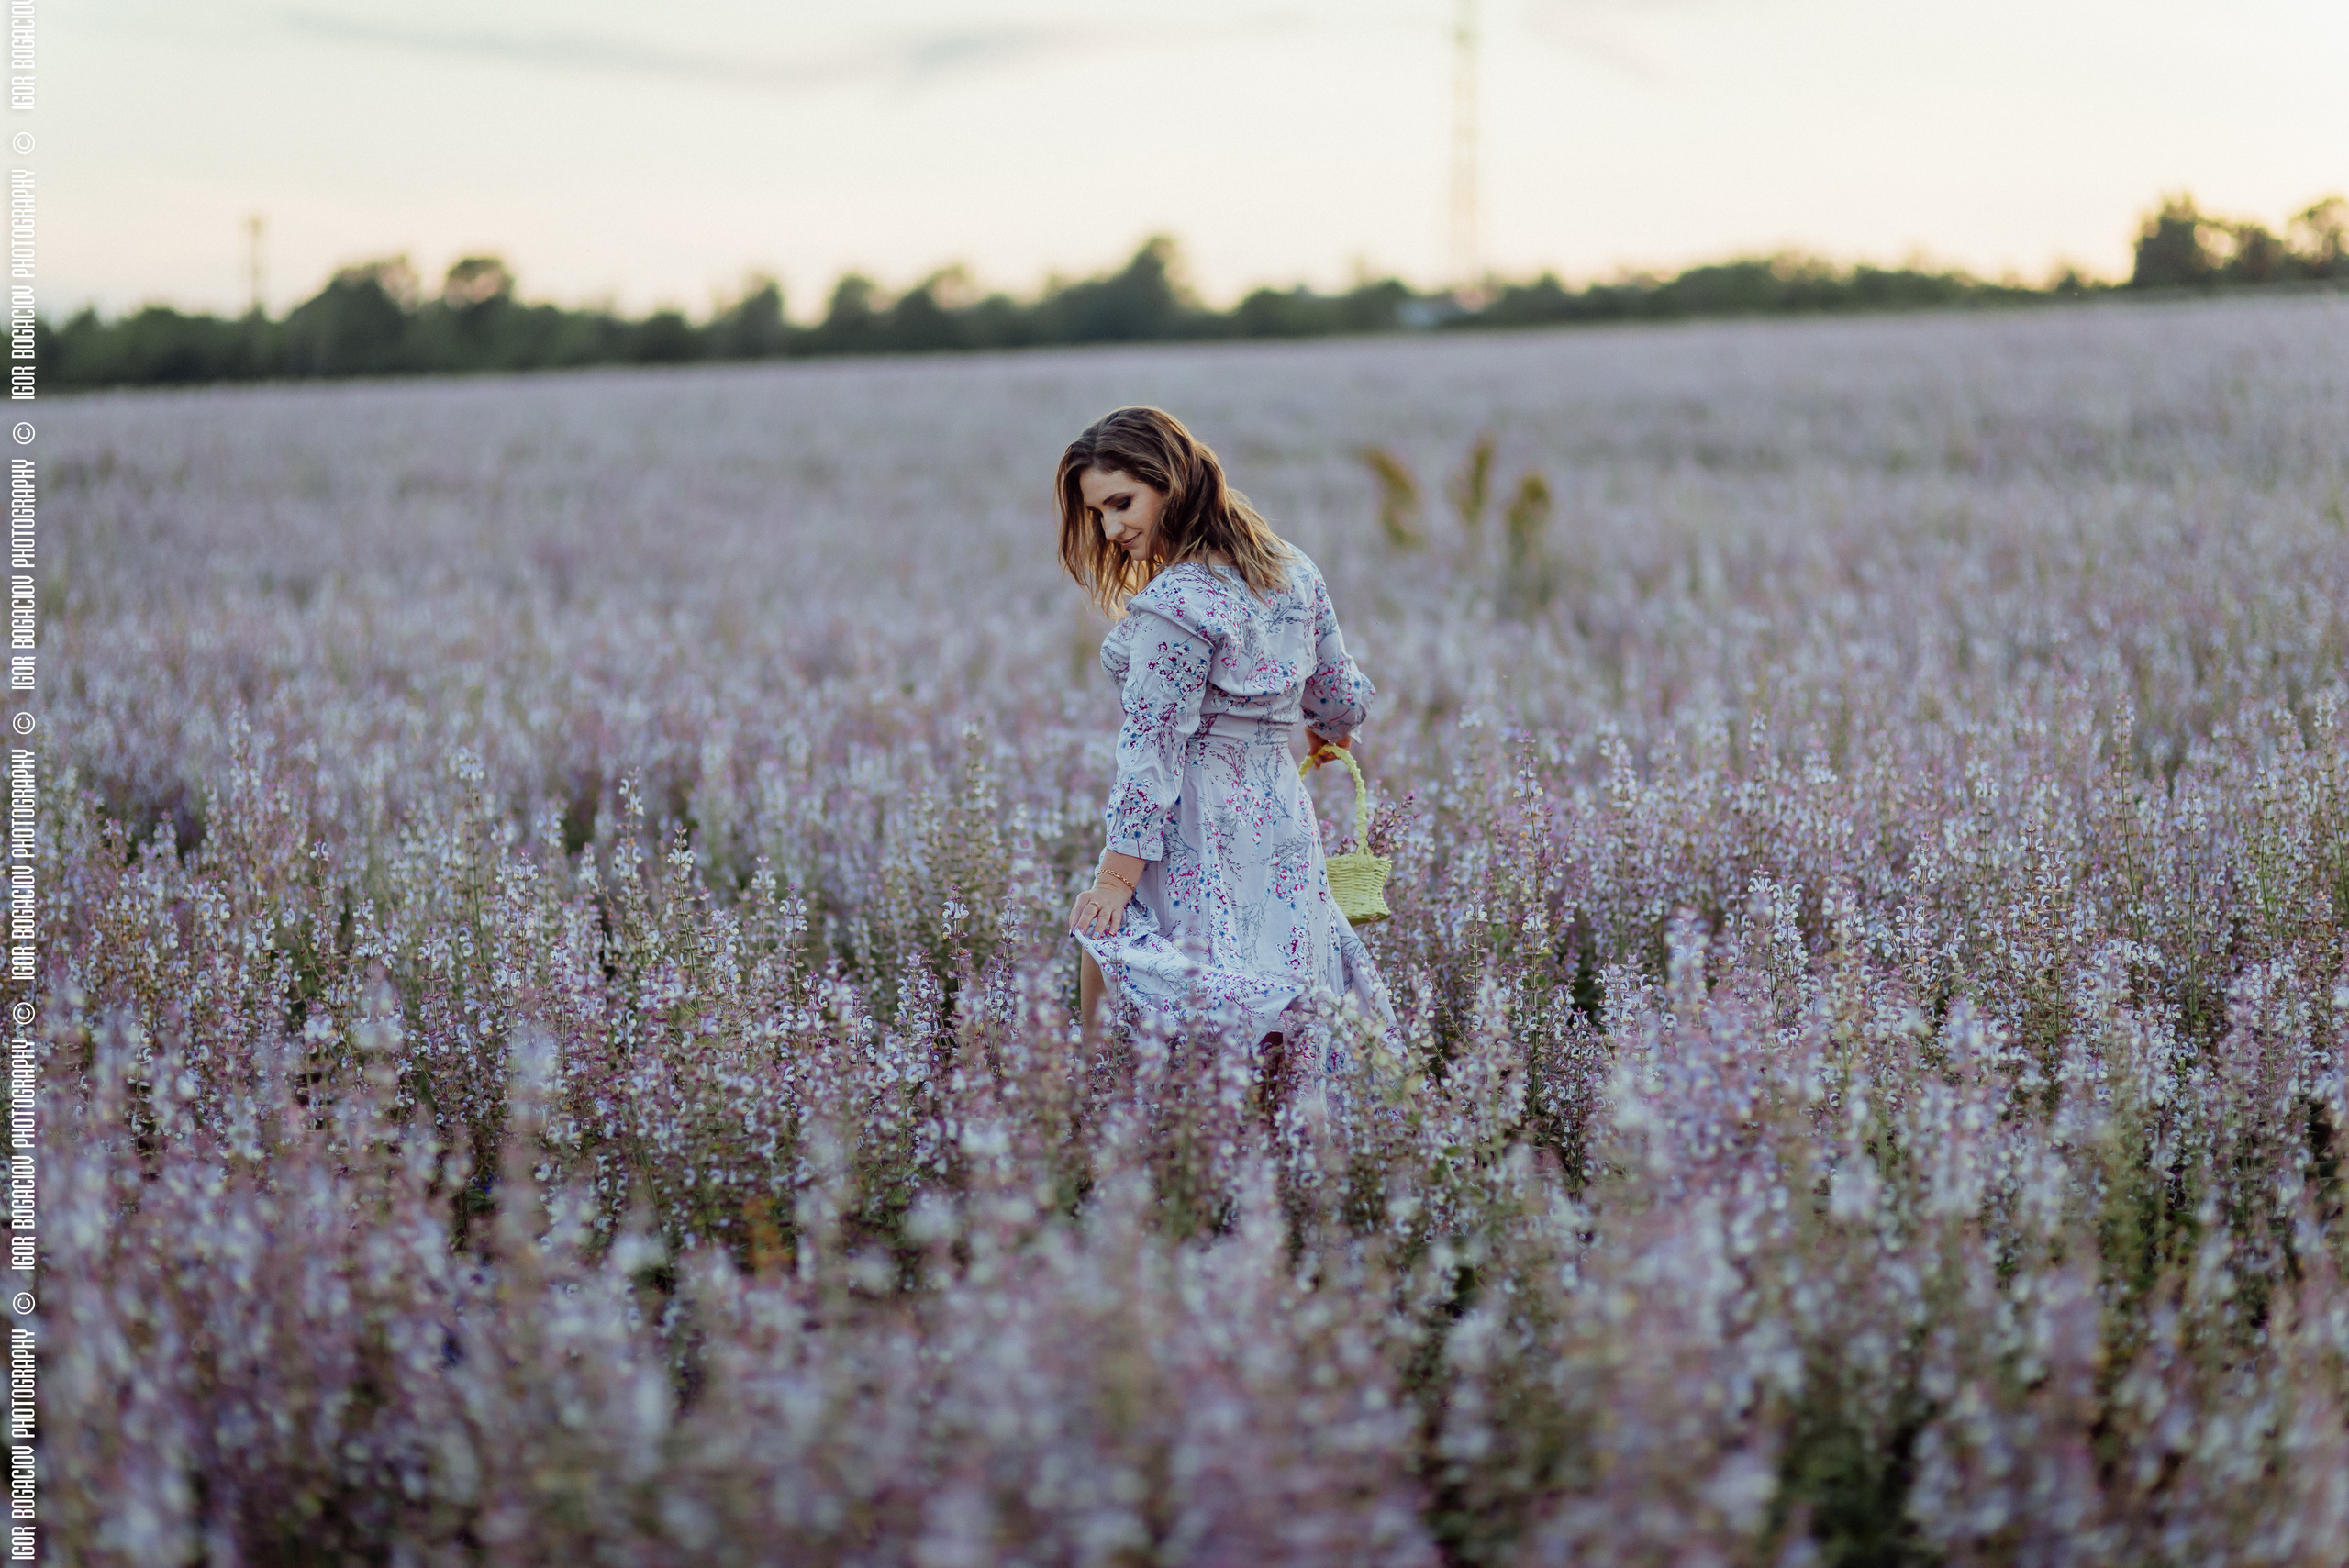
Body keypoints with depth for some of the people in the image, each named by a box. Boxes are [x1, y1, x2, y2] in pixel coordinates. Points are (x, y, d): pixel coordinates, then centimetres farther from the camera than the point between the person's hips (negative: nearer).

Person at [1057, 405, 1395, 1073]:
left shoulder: (1174, 605, -17)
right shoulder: (1296, 574, 7)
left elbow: (1155, 749, -18)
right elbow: (1343, 698, 17)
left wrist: (1115, 879, -15)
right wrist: (1327, 732, 40)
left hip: (1189, 837, -8)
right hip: (1283, 824, 8)